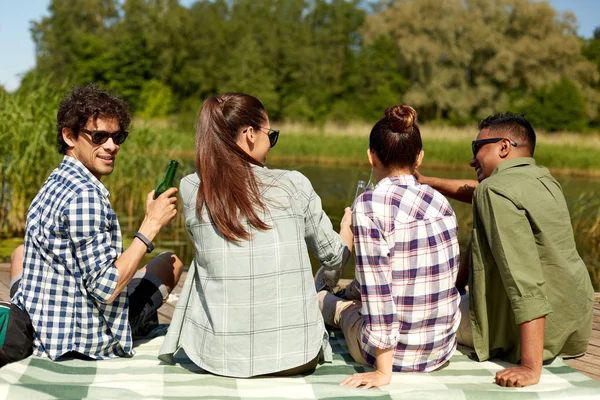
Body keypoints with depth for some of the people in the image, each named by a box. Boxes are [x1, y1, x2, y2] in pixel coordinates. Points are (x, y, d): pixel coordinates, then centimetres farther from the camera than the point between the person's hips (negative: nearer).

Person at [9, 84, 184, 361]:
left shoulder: (54, 183, 5)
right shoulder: (85, 195, -24)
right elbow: (106, 289, -25)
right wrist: (152, 225, -20)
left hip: (35, 328, 8)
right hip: (83, 338, -8)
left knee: (21, 251, 38)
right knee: (171, 262, 10)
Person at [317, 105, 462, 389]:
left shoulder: (369, 205, -18)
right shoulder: (440, 201, 1)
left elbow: (377, 290, -22)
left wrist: (383, 371, -16)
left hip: (394, 352, -6)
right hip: (442, 348, 6)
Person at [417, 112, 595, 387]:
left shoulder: (495, 191, -21)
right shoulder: (543, 179, 6)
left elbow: (526, 282, -30)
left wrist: (531, 368, -32)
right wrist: (428, 181, 31)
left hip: (529, 329, -9)